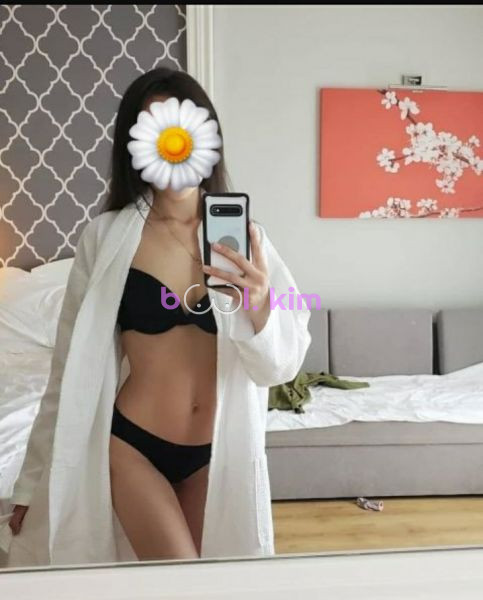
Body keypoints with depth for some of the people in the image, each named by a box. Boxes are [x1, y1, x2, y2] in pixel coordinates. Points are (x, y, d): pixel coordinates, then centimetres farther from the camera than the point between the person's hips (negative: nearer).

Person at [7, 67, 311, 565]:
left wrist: (259, 307, -31)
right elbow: (73, 365, -3)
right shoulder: (107, 236, -10)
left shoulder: (242, 235, -5)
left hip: (219, 451, 3)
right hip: (132, 445, -2)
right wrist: (34, 478, 3)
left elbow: (283, 364, -10)